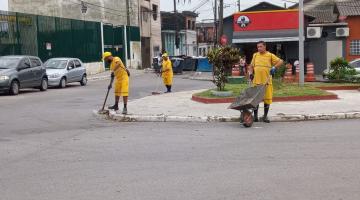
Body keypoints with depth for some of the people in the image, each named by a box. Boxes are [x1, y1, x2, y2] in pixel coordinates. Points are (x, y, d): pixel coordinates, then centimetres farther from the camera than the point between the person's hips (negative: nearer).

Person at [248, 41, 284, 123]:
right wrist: (250, 73, 4)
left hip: (267, 81, -1)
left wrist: (274, 67, -13)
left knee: (267, 98, 3)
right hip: (256, 81, 1)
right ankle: (255, 116, 14)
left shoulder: (270, 55, 3)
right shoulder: (255, 55, 11)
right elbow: (251, 66, 20)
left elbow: (280, 61, 1)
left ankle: (265, 116, 15)